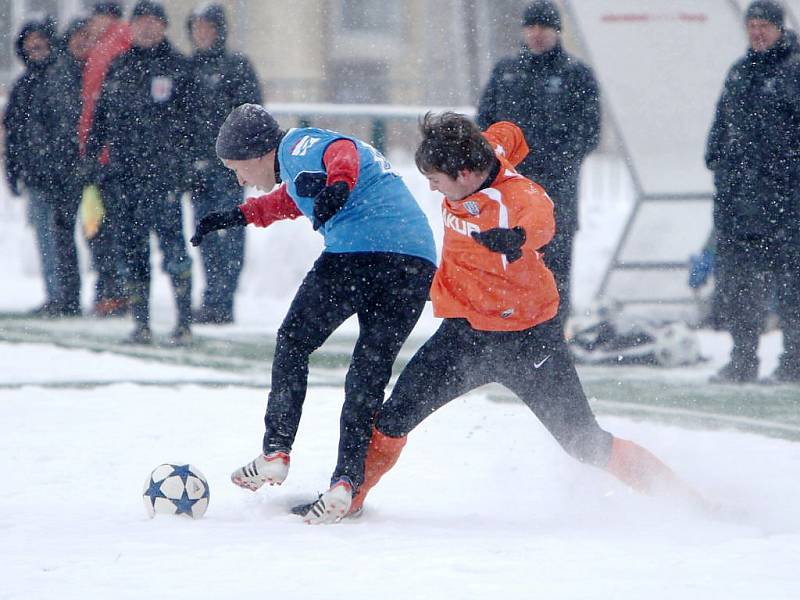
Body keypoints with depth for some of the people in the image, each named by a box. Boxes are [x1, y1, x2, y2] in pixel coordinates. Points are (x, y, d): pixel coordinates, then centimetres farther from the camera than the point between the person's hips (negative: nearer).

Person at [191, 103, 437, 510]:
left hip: (359, 251, -8)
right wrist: (238, 216, 53)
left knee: (293, 342, 11)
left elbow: (342, 151, -18)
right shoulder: (306, 156, 32)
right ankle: (347, 480, 3)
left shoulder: (296, 146, 5)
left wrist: (338, 183, -38)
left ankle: (276, 452, 5)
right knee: (370, 371, 12)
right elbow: (295, 199, 52)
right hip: (420, 259, 8)